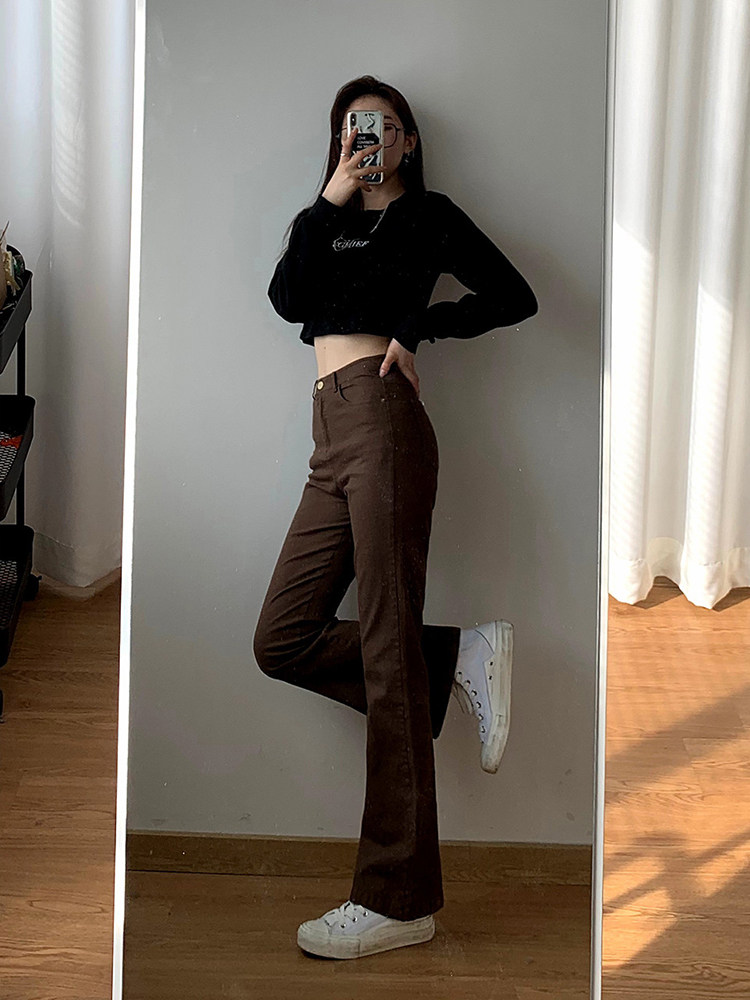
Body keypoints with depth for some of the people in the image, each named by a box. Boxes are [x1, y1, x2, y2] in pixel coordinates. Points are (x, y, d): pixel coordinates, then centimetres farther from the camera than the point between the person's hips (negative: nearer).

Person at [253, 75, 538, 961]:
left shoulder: (428, 215, 11)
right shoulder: (321, 218, 25)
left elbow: (514, 298, 5)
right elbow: (287, 300, 6)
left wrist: (422, 327, -2)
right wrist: (329, 204, 2)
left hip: (380, 415, -7)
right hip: (331, 438, 7)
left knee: (388, 643, -12)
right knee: (282, 640, -1)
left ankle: (398, 897, -11)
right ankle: (458, 661, 6)